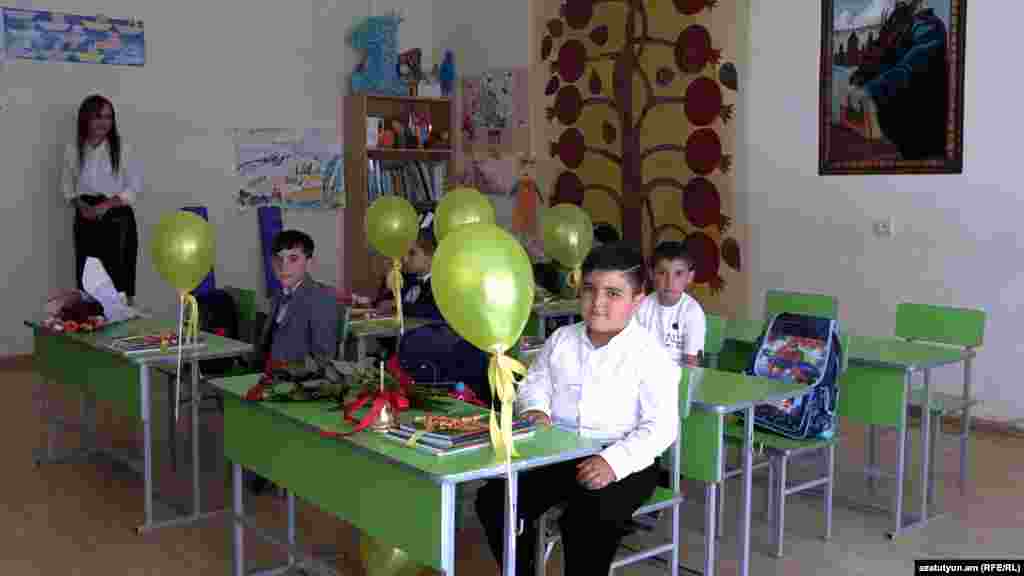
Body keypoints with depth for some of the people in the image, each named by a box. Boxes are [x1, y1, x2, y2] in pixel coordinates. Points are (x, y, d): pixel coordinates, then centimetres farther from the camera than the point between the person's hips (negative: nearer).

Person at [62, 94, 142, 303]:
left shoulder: (121, 147, -7)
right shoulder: (72, 149, 3)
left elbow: (134, 187, -5)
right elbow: (67, 185, 12)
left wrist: (105, 205, -14)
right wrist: (81, 205, -7)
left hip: (117, 218, -3)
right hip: (86, 219, 3)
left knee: (119, 277, -5)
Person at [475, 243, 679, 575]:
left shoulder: (650, 355, -10)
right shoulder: (561, 339, 7)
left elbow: (661, 427, -16)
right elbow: (535, 382, 19)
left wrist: (614, 461, -30)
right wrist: (535, 409, -6)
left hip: (624, 463, -5)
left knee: (585, 522, -33)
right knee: (494, 501, -9)